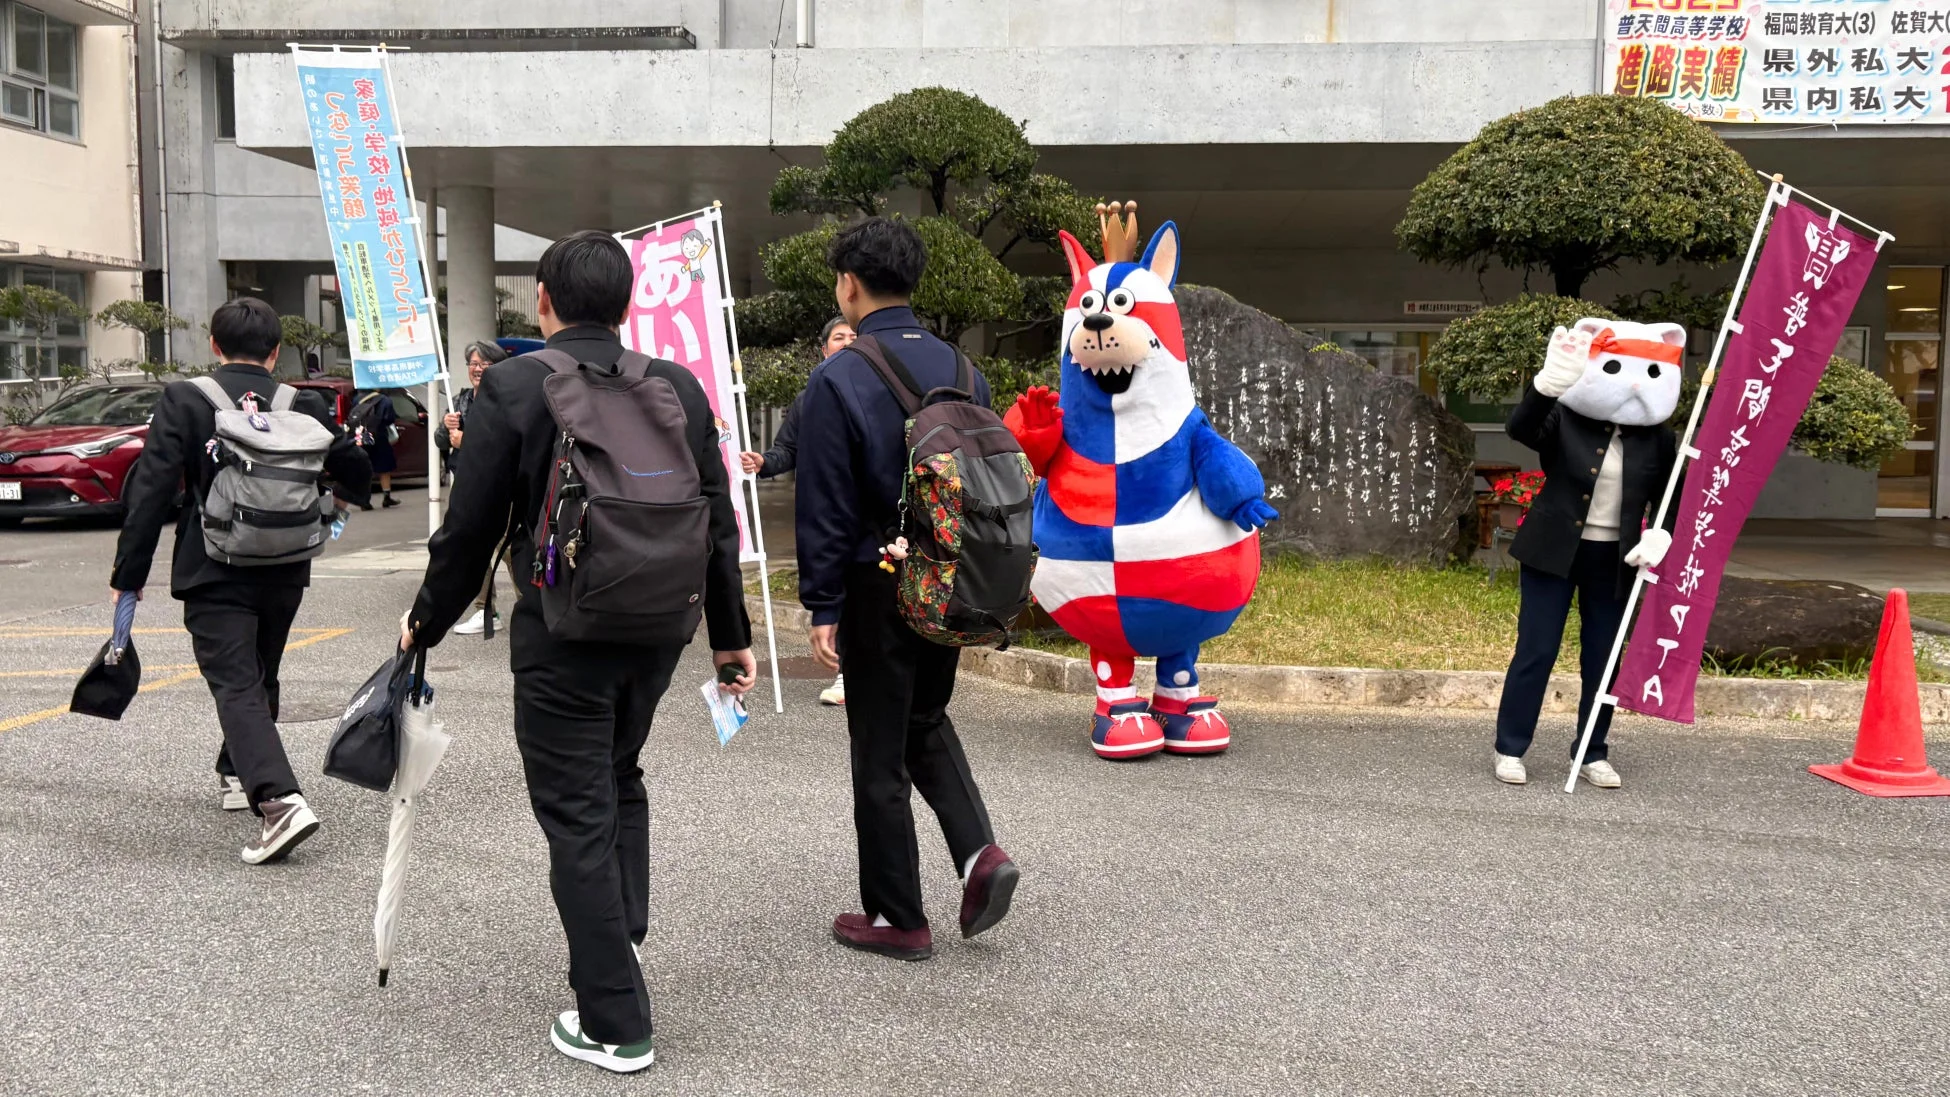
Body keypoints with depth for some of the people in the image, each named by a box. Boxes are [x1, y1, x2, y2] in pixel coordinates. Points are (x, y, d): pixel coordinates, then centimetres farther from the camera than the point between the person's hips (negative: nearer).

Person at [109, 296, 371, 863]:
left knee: (236, 687, -7)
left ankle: (280, 800, -24)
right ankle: (238, 775, 39)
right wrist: (343, 495, 32)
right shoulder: (304, 405, 0)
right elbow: (356, 475, 7)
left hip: (213, 574, -4)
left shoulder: (183, 400, -7)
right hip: (285, 572, 4)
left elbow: (151, 491, -11)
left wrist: (129, 573, -5)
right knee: (259, 677, 22)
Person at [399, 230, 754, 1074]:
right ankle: (617, 948, 33)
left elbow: (471, 527, -8)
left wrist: (426, 622, 9)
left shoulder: (512, 388, -11)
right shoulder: (680, 387, 1)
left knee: (578, 819, 4)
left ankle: (615, 1024, 11)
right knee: (618, 782, 26)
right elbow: (716, 524, 4)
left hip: (562, 634, -5)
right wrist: (731, 634, 14)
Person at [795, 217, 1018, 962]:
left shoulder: (838, 379, -13)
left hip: (881, 588, -6)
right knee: (926, 722, 25)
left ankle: (897, 920, 16)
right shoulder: (960, 369, 5)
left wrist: (823, 607, -8)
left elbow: (826, 506, -14)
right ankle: (979, 851, 7)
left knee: (880, 756, 7)